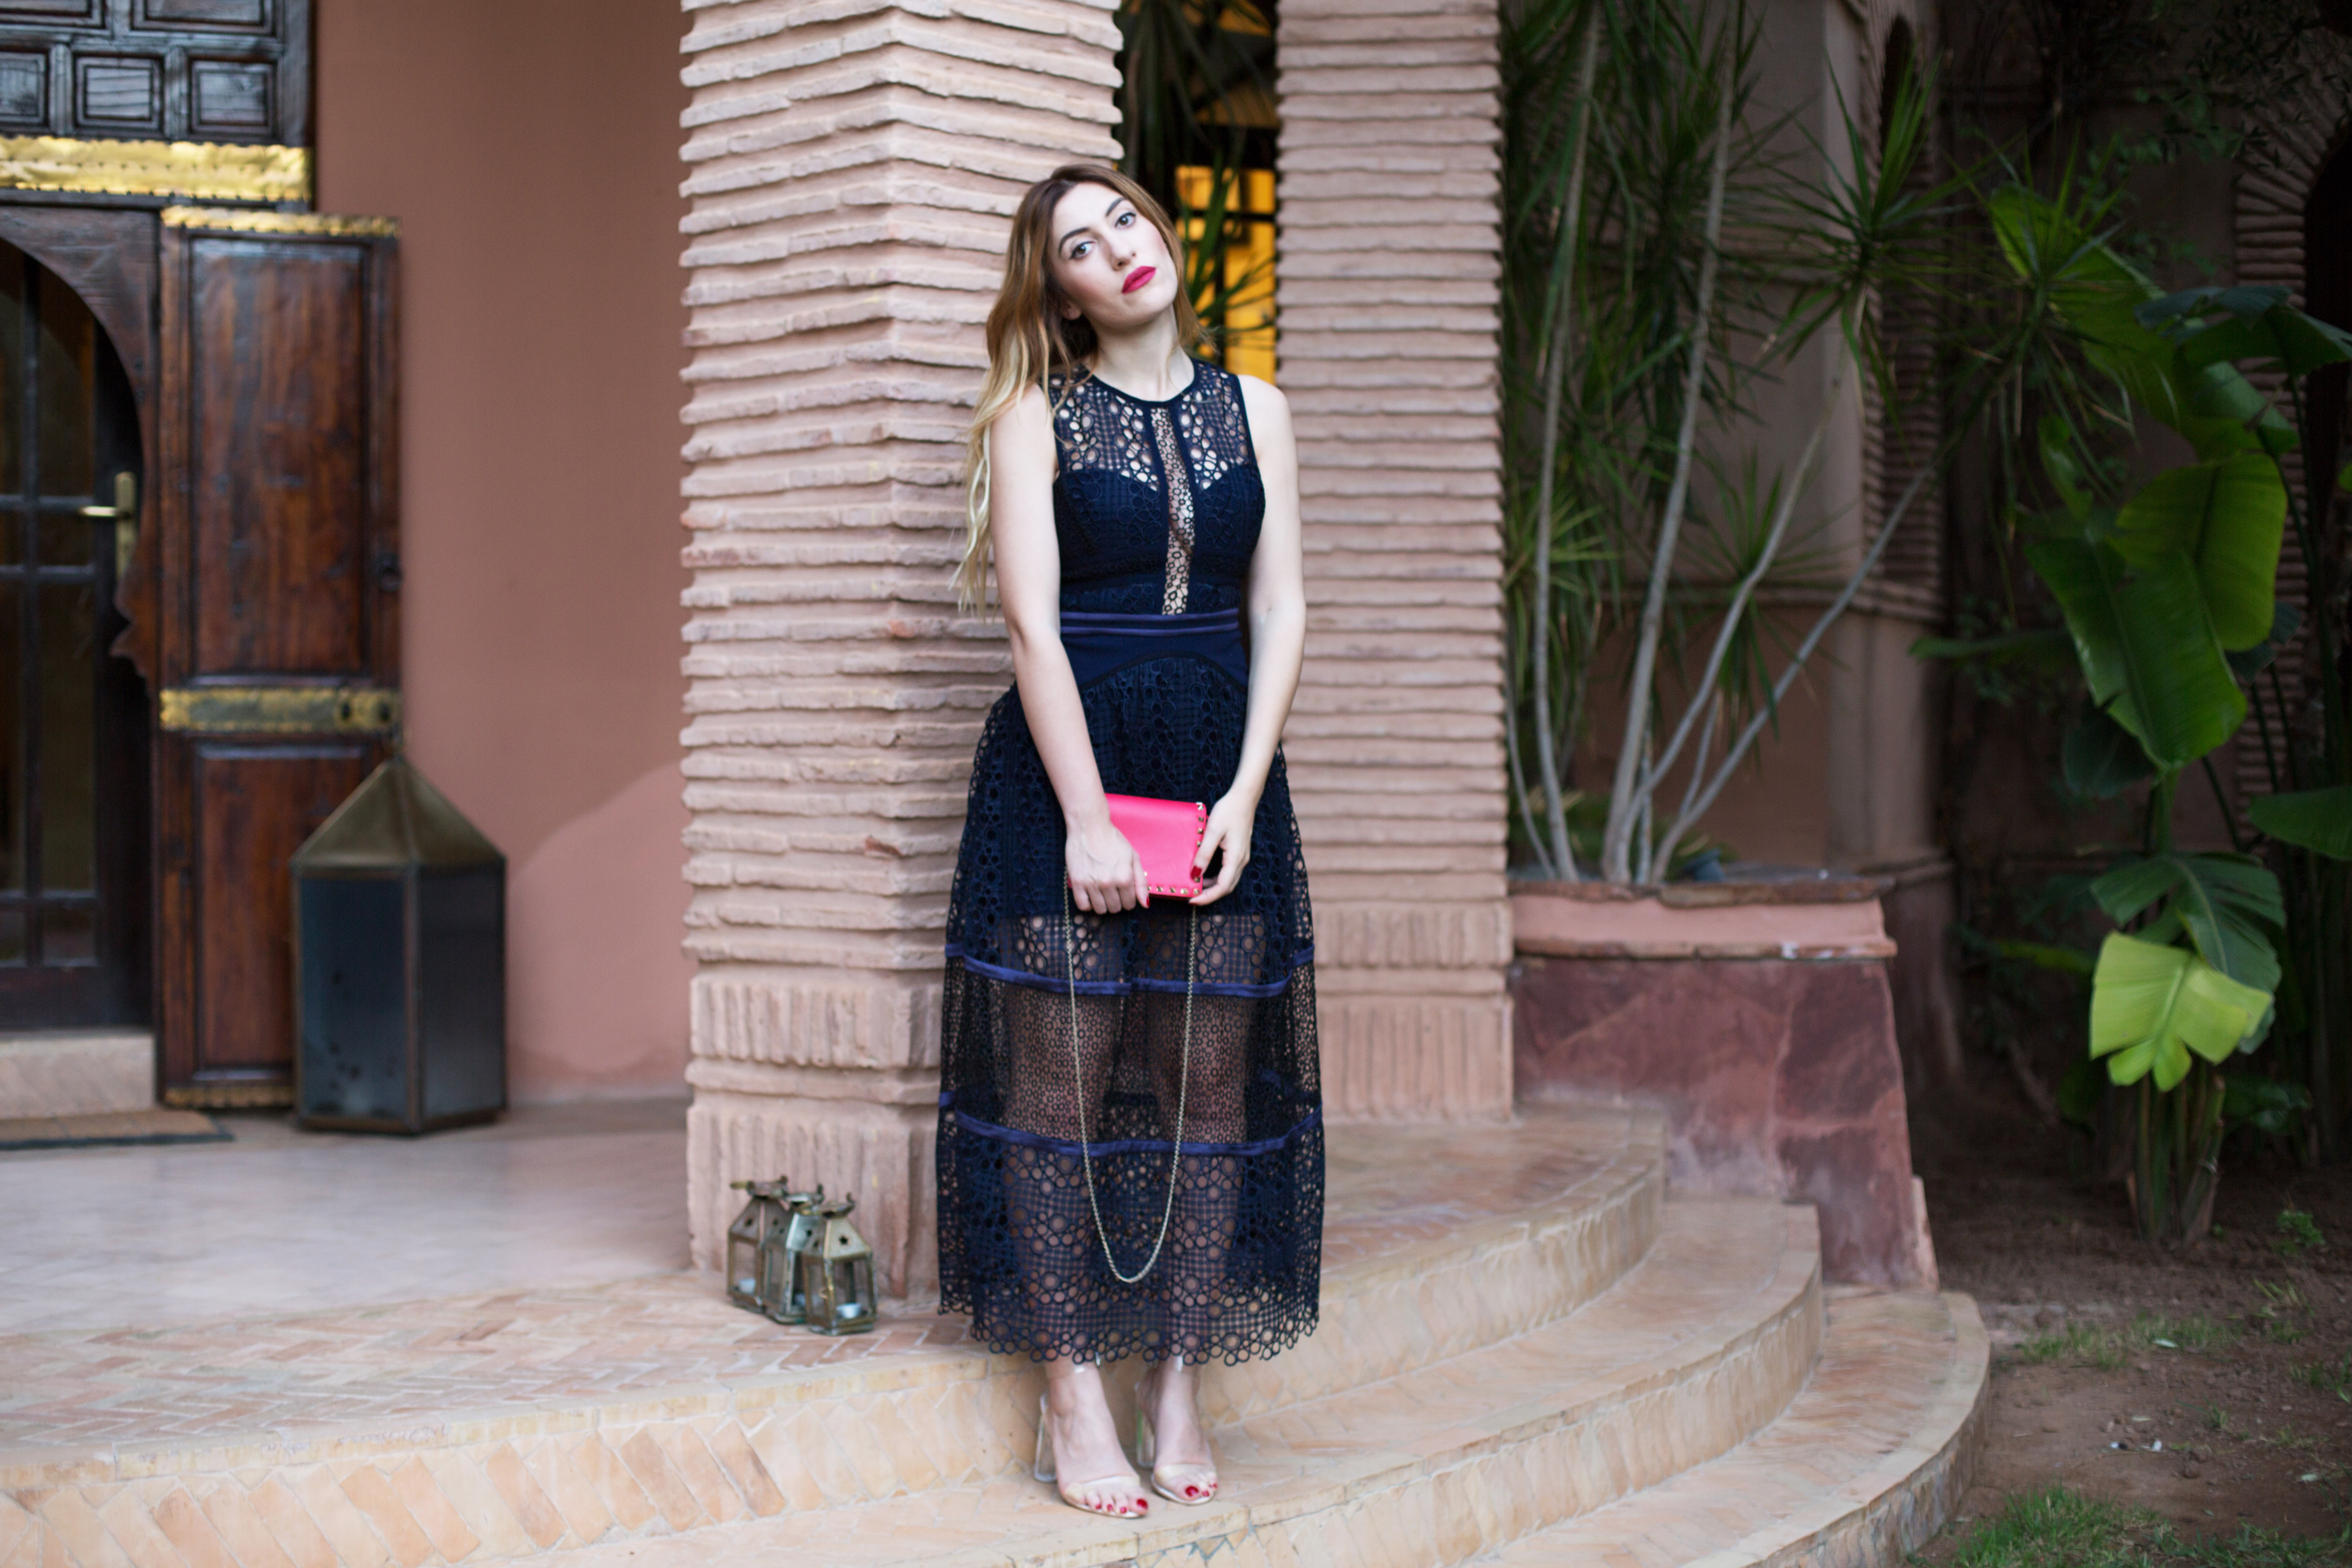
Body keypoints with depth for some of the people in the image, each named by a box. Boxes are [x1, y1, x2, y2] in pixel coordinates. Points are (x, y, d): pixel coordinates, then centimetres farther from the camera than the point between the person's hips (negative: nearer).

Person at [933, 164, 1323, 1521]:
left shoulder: (1253, 410, 12)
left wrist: (1242, 797, -5)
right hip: (1065, 765, -3)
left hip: (1223, 775, 4)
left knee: (1211, 1084, 2)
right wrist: (1088, 818, -14)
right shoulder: (1035, 416, 2)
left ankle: (1178, 1396, 11)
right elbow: (1034, 625, -6)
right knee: (1063, 1078, -4)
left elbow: (1281, 611, 7)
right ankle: (1074, 1403, 3)